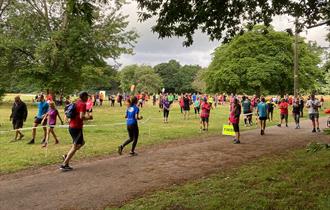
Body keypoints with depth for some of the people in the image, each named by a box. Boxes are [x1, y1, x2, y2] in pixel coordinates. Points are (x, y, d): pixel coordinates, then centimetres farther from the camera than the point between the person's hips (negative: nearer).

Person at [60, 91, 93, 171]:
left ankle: (66, 156, 14)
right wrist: (89, 118, -8)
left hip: (71, 126, 9)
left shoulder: (76, 103, 13)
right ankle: (64, 164, 0)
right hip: (77, 127, -9)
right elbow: (81, 117, -25)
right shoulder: (83, 104, -14)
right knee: (75, 146, -1)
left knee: (82, 142, 21)